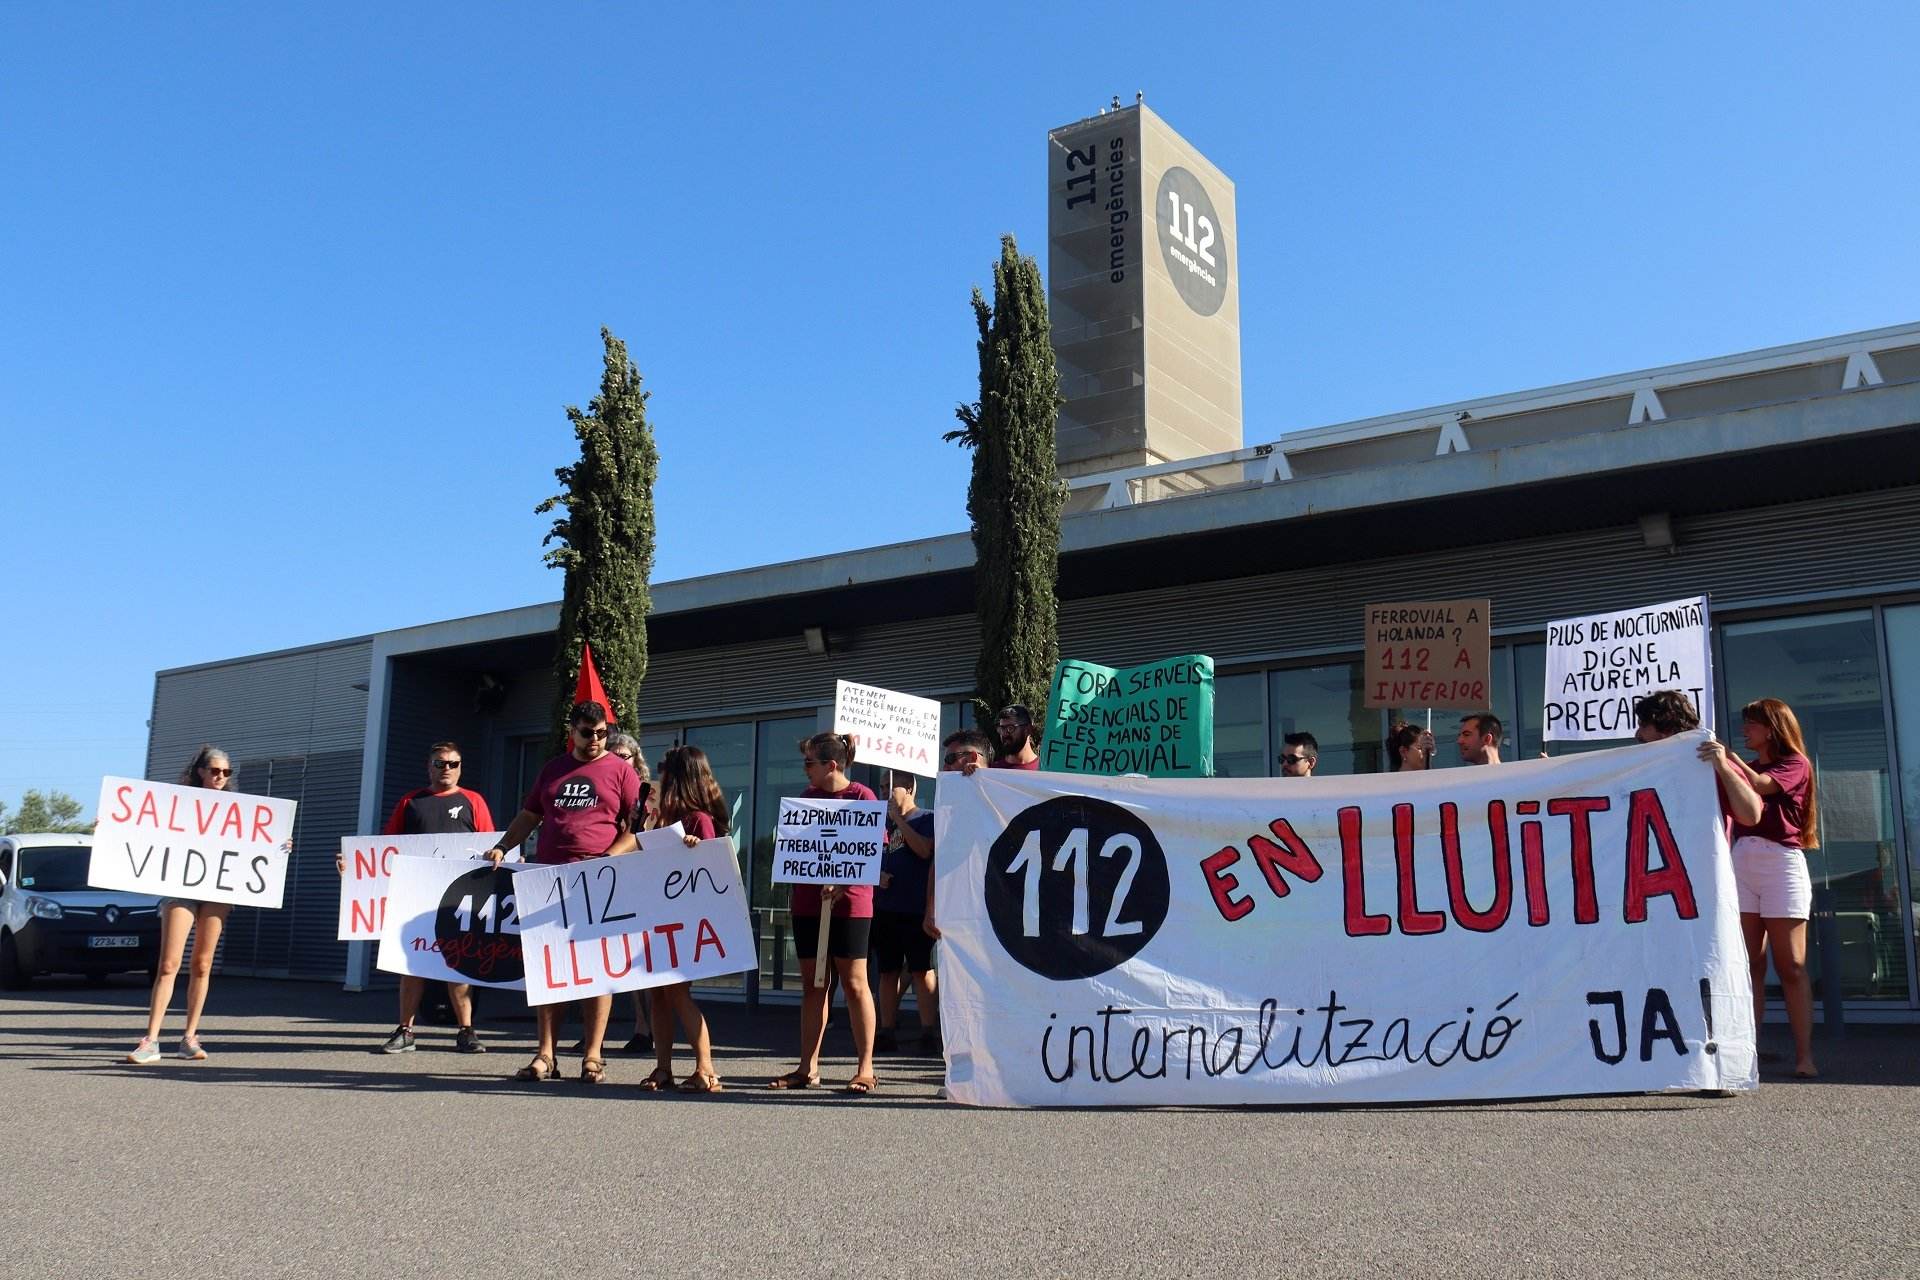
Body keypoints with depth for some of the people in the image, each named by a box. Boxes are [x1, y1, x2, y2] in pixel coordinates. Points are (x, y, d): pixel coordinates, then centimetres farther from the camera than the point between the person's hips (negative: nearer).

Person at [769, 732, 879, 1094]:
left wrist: (841, 883, -22)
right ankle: (808, 1068, 14)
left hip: (848, 902, -6)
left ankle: (866, 1068, 6)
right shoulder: (806, 797, 12)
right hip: (808, 901, 6)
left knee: (854, 983, -1)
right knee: (813, 984, 9)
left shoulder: (861, 796, -6)